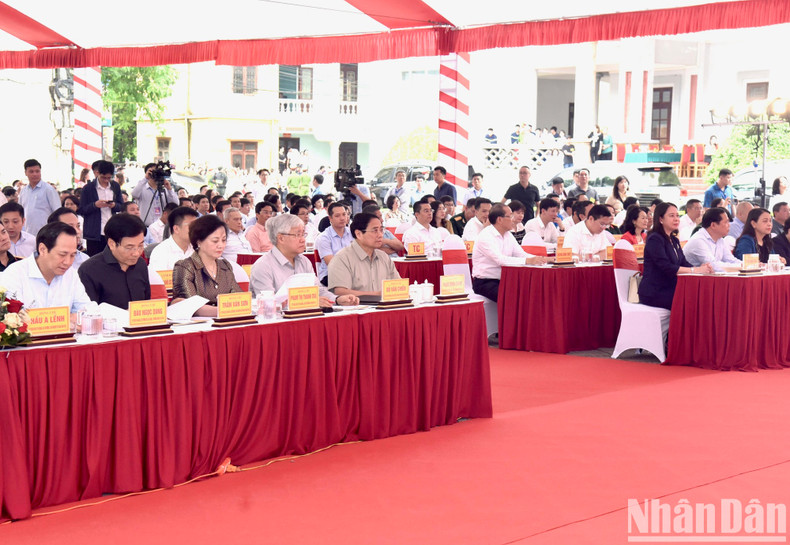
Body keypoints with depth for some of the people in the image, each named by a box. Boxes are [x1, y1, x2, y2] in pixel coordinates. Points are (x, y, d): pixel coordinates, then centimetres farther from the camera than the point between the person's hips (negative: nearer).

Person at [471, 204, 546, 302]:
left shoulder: (508, 235, 13)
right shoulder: (486, 236, -14)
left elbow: (521, 254, 9)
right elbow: (500, 260, -25)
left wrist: (538, 259, -11)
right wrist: (528, 261, -31)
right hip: (484, 282, -7)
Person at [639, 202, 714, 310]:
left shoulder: (674, 240, 18)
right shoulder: (655, 239, -11)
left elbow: (684, 262, 8)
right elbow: (666, 267, -20)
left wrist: (701, 268, -13)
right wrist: (695, 270, -22)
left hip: (670, 289, 8)